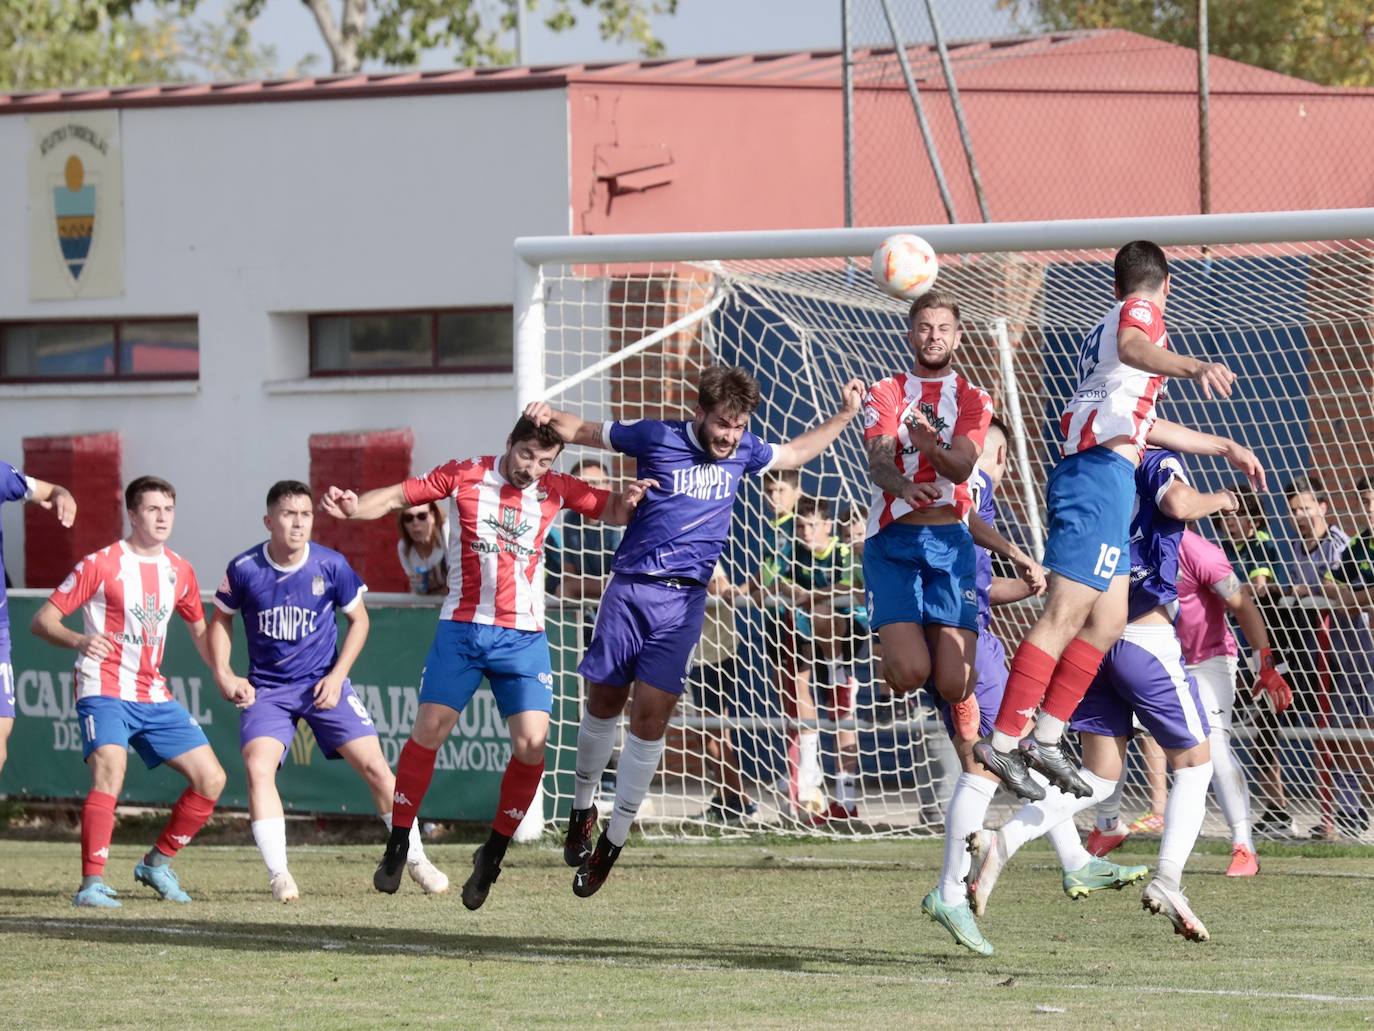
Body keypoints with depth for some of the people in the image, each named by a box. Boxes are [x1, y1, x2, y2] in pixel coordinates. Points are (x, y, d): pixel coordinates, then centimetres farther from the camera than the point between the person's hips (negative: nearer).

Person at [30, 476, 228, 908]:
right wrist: (78, 640, -29)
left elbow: (199, 629, 26)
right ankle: (92, 884, -30)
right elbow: (42, 620, -9)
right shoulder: (100, 565, -8)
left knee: (210, 778, 1)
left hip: (155, 697, 6)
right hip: (105, 691, -6)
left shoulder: (179, 571, 9)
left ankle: (158, 862, 19)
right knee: (110, 771, -30)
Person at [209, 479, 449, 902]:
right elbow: (221, 619, 7)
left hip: (323, 686, 0)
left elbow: (358, 619, 4)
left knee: (374, 766, -5)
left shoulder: (331, 565, -10)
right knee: (258, 767, -22)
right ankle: (278, 874, -17)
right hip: (267, 689, 0)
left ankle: (415, 860, 12)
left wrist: (337, 675, -5)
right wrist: (223, 674, -5)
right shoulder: (244, 569, -10)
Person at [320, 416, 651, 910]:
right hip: (461, 628, -1)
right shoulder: (465, 476, -1)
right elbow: (398, 496, -1)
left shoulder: (556, 490, 4)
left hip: (523, 637, 1)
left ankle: (493, 853, 8)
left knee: (531, 744, -11)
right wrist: (354, 506, -21)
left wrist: (628, 500, -14)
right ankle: (397, 848, 6)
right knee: (428, 731, -8)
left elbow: (611, 512, 10)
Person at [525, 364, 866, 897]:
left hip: (685, 600, 1)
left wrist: (845, 415, 23)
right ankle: (582, 809, 30)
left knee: (651, 714, -8)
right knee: (603, 702, 6)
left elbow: (793, 454, 28)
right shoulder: (655, 438, -2)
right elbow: (586, 432, 8)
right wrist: (550, 417, -11)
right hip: (630, 588, -1)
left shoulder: (742, 452, 8)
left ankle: (613, 841, 0)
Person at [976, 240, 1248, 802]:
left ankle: (1048, 740, 9)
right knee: (1065, 615, -13)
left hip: (1084, 469, 10)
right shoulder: (1141, 310, 2)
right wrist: (1194, 367, -46)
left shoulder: (1101, 327, 29)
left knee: (1108, 621, 12)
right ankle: (1003, 742, -17)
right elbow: (1132, 348, -26)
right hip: (1104, 471, -10)